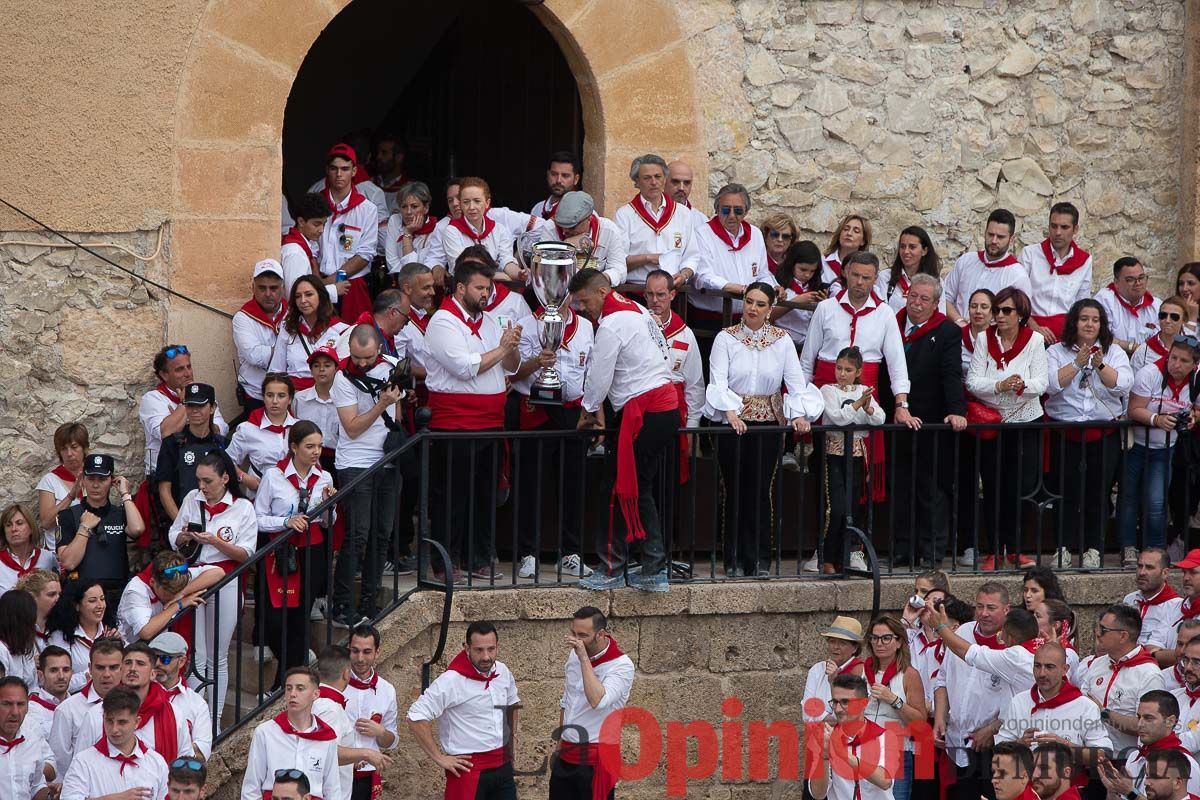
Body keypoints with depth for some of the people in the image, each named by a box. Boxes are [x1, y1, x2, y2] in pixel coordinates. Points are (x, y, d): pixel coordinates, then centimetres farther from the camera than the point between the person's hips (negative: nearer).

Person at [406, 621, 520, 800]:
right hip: (469, 769, -7)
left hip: (503, 764, 7)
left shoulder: (503, 672, 5)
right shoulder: (451, 681, -17)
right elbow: (416, 717, -20)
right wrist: (439, 758, -17)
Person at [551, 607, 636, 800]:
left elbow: (598, 701, -31)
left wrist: (584, 658, -28)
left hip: (596, 758, -7)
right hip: (567, 755, 7)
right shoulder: (574, 656, 7)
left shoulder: (621, 665, -15)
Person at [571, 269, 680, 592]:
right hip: (666, 405, 10)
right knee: (641, 491, 11)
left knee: (625, 491, -3)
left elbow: (599, 378, -10)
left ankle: (612, 570, 1)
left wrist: (588, 413, 10)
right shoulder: (637, 310, 16)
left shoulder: (610, 326, -14)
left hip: (643, 413, -10)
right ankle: (655, 570, 9)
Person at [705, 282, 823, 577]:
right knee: (735, 490, 0)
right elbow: (718, 381, -10)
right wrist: (730, 412, -25)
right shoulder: (726, 338, 0)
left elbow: (796, 381, -1)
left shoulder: (781, 340, 5)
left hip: (769, 421, 1)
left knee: (761, 489, 0)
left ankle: (759, 560, 6)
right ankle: (734, 561, 5)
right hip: (733, 421, -1)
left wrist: (799, 414, -16)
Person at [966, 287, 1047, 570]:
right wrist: (1000, 386, -25)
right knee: (993, 489, 2)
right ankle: (996, 551, 8)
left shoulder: (1034, 340, -1)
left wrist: (1023, 385, -28)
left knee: (1021, 485, -2)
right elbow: (972, 381, -7)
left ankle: (1013, 549, 11)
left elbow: (1042, 383, -7)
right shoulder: (984, 339, 0)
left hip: (1026, 421, -1)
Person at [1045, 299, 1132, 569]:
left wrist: (1100, 365, -17)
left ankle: (1093, 549, 6)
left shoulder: (1114, 353, 9)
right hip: (1065, 433, -1)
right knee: (1066, 492, -1)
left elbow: (1122, 384, -5)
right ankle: (1063, 548, 4)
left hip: (1104, 433, 1)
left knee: (1098, 493, 0)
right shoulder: (1057, 352, 5)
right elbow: (1051, 384, -10)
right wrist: (1078, 363, -15)